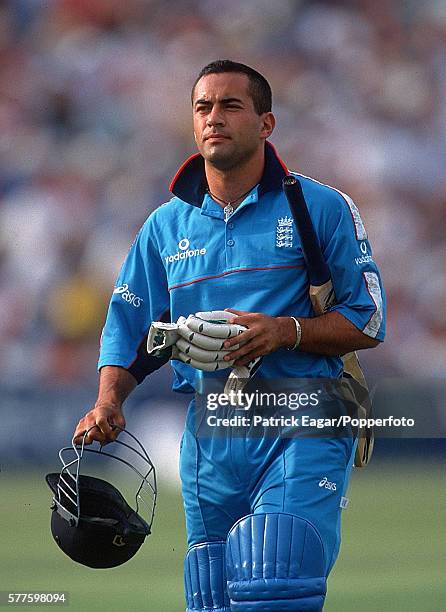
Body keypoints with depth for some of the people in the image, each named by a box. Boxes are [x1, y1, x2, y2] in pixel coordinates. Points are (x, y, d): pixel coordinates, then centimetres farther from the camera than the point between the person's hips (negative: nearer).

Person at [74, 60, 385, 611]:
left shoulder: (322, 208, 3)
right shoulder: (165, 226, 15)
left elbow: (368, 321, 1)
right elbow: (129, 326, 15)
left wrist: (285, 331, -15)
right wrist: (108, 400, -4)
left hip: (302, 429, -4)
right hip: (209, 437, 4)